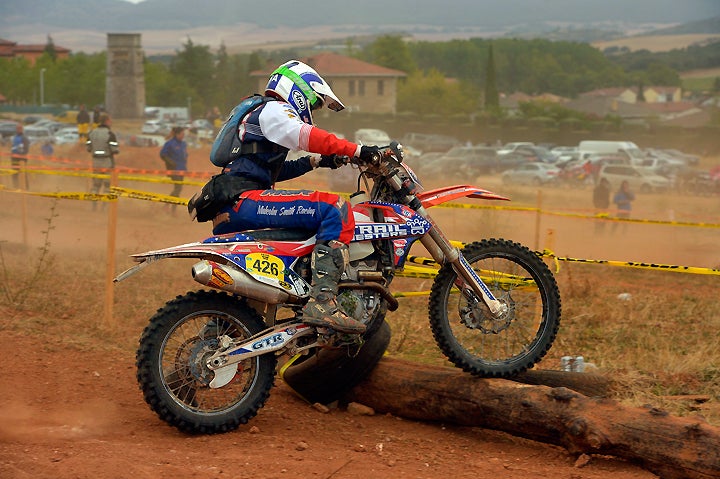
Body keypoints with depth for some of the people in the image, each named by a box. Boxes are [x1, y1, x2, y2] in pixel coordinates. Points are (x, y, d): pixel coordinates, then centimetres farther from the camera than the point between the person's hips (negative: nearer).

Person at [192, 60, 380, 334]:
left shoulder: (255, 114, 33)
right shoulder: (274, 110, 1)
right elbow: (309, 136, -17)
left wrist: (316, 162, 24)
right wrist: (357, 150, -18)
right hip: (243, 200, -11)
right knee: (335, 209, -23)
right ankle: (322, 302, -39)